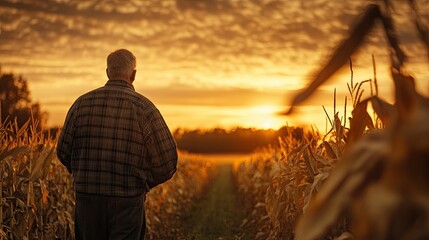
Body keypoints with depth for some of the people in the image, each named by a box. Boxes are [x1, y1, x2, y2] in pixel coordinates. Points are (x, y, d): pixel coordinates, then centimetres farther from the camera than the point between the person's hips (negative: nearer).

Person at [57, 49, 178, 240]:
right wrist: (145, 182, 11)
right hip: (128, 202, -3)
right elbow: (167, 160, -8)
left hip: (87, 196, 3)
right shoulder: (144, 107, -8)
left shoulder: (82, 103, 0)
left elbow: (63, 151, 3)